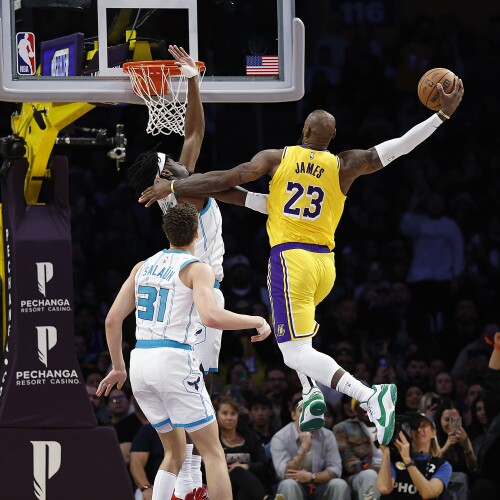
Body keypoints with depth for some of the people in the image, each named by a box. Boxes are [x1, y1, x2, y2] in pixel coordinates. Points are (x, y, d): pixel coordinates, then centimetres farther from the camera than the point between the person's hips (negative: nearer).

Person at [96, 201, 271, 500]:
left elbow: (113, 320, 14)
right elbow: (212, 317, -21)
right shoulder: (197, 269, -4)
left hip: (140, 363, 6)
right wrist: (257, 322, -7)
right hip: (174, 361, -6)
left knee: (175, 452, 19)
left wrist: (119, 369, 24)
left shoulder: (143, 267, 15)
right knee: (213, 452, 1)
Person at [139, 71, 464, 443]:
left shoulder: (277, 158, 0)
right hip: (325, 263, 5)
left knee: (297, 354, -9)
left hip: (290, 258, -5)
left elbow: (227, 179, -3)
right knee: (292, 328, 32)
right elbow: (400, 146, 4)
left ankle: (369, 396, -28)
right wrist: (444, 114, 10)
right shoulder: (344, 166, 5)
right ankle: (313, 395, 11)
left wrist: (172, 187, 5)